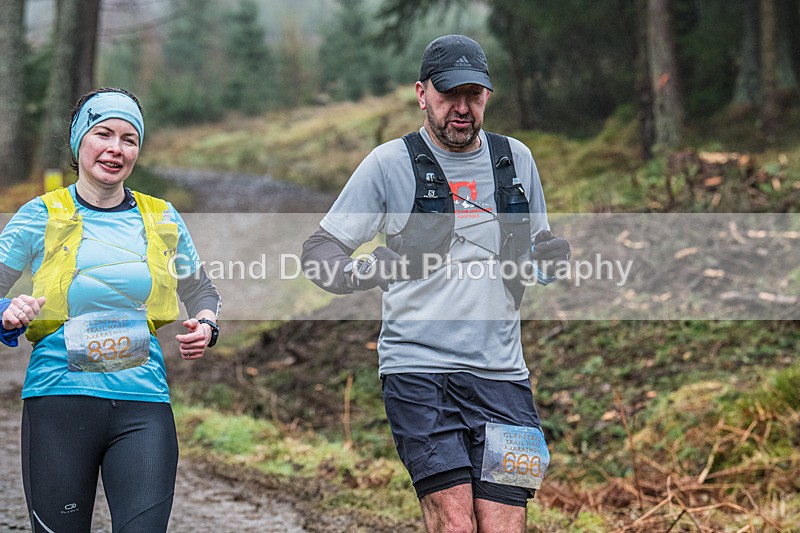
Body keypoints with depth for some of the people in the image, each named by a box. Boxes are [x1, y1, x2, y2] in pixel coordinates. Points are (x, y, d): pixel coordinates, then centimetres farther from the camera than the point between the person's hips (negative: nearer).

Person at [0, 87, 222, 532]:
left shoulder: (162, 218, 11)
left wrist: (205, 326, 2)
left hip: (143, 402, 1)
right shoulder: (42, 216, 4)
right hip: (59, 399, -1)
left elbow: (201, 291, 24)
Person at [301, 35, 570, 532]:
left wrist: (550, 259, 2)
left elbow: (539, 249, 26)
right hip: (419, 371, -3)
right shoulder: (391, 163, 3)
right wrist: (372, 270, -18)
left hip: (501, 374, 3)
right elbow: (318, 251, 3)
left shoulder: (516, 159, 14)